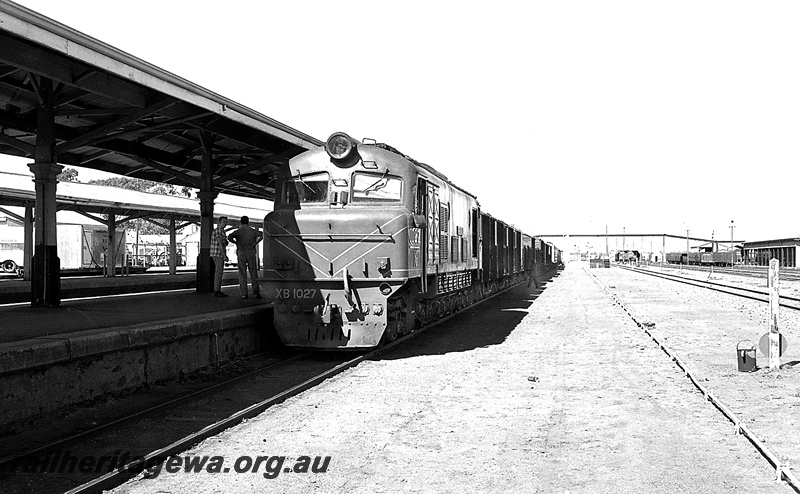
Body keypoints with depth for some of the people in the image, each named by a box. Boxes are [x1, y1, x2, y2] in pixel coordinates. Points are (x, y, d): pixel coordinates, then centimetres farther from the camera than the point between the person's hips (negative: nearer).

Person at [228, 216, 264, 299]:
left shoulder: (238, 231, 1)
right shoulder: (252, 230, 5)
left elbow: (229, 237, -17)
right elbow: (262, 235, -9)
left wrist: (237, 243, -4)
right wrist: (255, 243, -5)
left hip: (241, 253, 0)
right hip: (251, 253, 0)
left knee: (242, 274, 2)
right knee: (253, 274, 4)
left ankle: (244, 294, -3)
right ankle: (256, 293, -5)